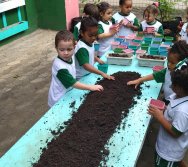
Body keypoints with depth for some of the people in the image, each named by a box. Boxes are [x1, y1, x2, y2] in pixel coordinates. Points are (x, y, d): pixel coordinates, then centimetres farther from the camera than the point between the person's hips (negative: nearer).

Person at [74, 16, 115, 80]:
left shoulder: (90, 43, 1)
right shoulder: (82, 48, -25)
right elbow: (86, 65, -35)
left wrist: (97, 59, 3)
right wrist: (102, 73, -41)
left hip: (89, 75, 8)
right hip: (80, 78, -8)